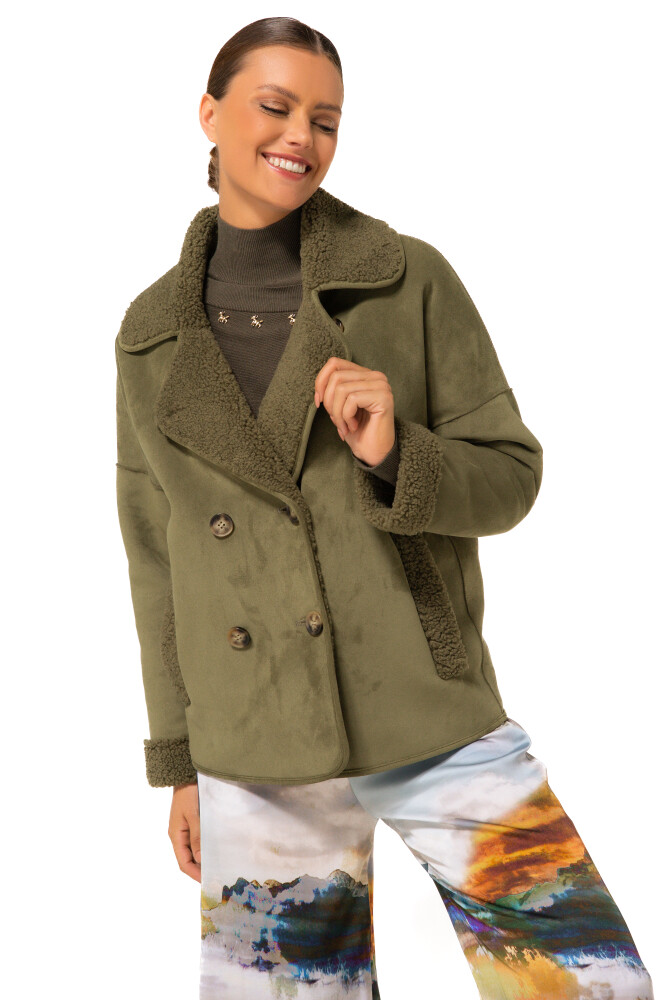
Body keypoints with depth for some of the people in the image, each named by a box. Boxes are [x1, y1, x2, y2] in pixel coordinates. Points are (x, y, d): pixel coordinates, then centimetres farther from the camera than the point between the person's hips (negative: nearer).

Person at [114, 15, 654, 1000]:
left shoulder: (410, 279, -2)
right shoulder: (153, 335, 5)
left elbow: (508, 476, 0)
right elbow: (161, 552, 10)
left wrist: (393, 454, -22)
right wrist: (182, 763, 11)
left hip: (429, 718, -1)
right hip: (256, 755, 2)